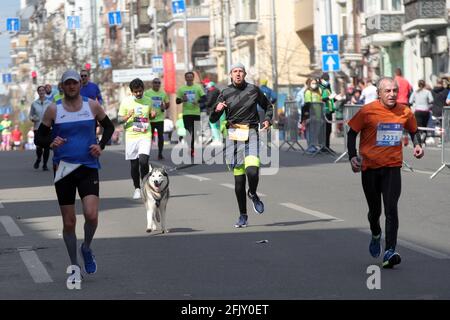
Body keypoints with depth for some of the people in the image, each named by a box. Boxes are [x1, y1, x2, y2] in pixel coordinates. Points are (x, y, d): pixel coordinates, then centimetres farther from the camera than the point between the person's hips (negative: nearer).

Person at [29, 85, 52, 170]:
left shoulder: (49, 103, 4)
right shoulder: (34, 104, 5)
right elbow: (30, 115, 11)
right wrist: (33, 119, -10)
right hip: (37, 128, 0)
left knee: (47, 147, -2)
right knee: (39, 147, -7)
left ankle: (45, 164, 12)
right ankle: (38, 159, 25)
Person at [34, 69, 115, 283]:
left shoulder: (92, 106, 2)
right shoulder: (53, 110, -1)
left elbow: (109, 126, 16)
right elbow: (39, 138, 4)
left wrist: (101, 145, 0)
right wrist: (51, 143, -18)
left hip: (88, 168, 0)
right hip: (64, 169, 0)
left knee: (91, 215, -18)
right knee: (69, 222, 4)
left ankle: (86, 248, 13)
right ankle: (74, 267, 20)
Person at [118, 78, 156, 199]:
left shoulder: (148, 101, 6)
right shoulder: (126, 102, 0)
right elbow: (120, 119, 2)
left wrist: (153, 115, -2)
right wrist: (128, 116, -18)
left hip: (145, 136, 0)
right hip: (131, 136, 0)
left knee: (143, 161, -17)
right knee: (134, 164, 5)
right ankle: (137, 188, 21)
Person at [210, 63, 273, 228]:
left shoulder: (253, 90, 5)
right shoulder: (225, 94, 5)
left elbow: (268, 106, 21)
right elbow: (213, 120, 5)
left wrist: (268, 120, 3)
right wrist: (217, 110, -16)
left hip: (251, 134, -1)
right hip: (234, 135, 1)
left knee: (252, 171, -21)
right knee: (239, 179, 1)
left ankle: (253, 194, 13)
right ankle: (243, 216, 14)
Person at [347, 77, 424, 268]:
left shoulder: (405, 112, -1)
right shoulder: (367, 111, -9)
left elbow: (413, 130, 19)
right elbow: (352, 133, 1)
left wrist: (417, 145, 0)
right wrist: (352, 157, -11)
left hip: (392, 166, 0)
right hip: (370, 166, 0)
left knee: (391, 209, -14)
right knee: (375, 209, 12)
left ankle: (389, 252, -17)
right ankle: (375, 235, 45)